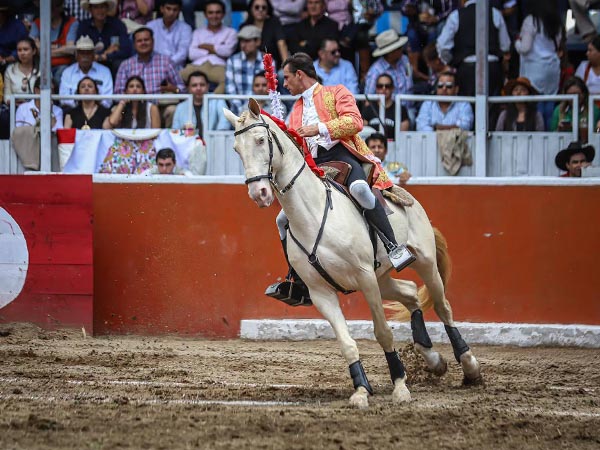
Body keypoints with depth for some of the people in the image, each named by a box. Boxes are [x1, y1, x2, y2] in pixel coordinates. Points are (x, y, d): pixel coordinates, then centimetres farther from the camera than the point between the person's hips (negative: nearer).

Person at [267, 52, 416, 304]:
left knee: (359, 189, -40)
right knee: (284, 219, -4)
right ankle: (298, 281, 6)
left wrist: (319, 129, -15)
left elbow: (355, 122, -7)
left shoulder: (336, 93, 11)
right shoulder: (296, 111, 30)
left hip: (342, 154, -7)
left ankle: (394, 248, -38)